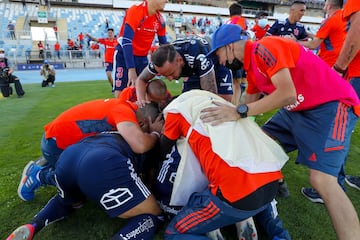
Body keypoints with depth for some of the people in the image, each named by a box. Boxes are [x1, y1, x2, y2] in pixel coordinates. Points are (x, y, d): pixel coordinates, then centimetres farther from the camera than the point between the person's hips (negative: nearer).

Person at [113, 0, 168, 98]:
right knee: (120, 93, -10)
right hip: (124, 54, -5)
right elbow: (126, 41, -28)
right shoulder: (135, 10, -21)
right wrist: (131, 69, -34)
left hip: (142, 57, 5)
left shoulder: (160, 19, -5)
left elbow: (163, 44, 5)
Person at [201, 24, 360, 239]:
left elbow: (287, 94, -31)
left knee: (322, 180, -20)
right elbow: (251, 103, 14)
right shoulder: (252, 65, 9)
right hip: (299, 109, 10)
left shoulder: (264, 48, -20)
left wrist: (239, 111, -31)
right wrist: (225, 116, 11)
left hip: (332, 104, -10)